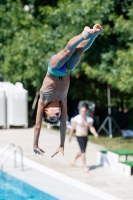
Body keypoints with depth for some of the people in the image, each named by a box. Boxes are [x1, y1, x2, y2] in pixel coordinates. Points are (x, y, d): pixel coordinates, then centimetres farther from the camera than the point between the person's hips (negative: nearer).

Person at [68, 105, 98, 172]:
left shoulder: (87, 118, 3)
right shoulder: (76, 119, -13)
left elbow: (91, 127, 2)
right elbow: (72, 128, -4)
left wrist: (95, 133, -16)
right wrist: (70, 137, 4)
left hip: (85, 137, 6)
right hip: (79, 137, -6)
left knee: (82, 151, 19)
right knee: (83, 151, -11)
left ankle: (74, 160, 43)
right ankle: (85, 166, -4)